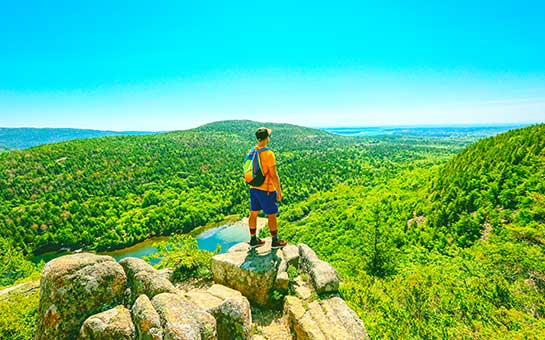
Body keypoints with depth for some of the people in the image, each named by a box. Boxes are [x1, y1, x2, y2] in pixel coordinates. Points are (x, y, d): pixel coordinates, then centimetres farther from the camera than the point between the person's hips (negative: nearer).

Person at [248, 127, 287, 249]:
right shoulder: (268, 154, -20)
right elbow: (274, 176, -19)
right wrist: (279, 192, -11)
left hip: (253, 188, 7)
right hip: (266, 190, -7)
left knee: (253, 213, 14)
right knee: (272, 215, 7)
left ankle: (253, 240, 27)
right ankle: (275, 241, 20)